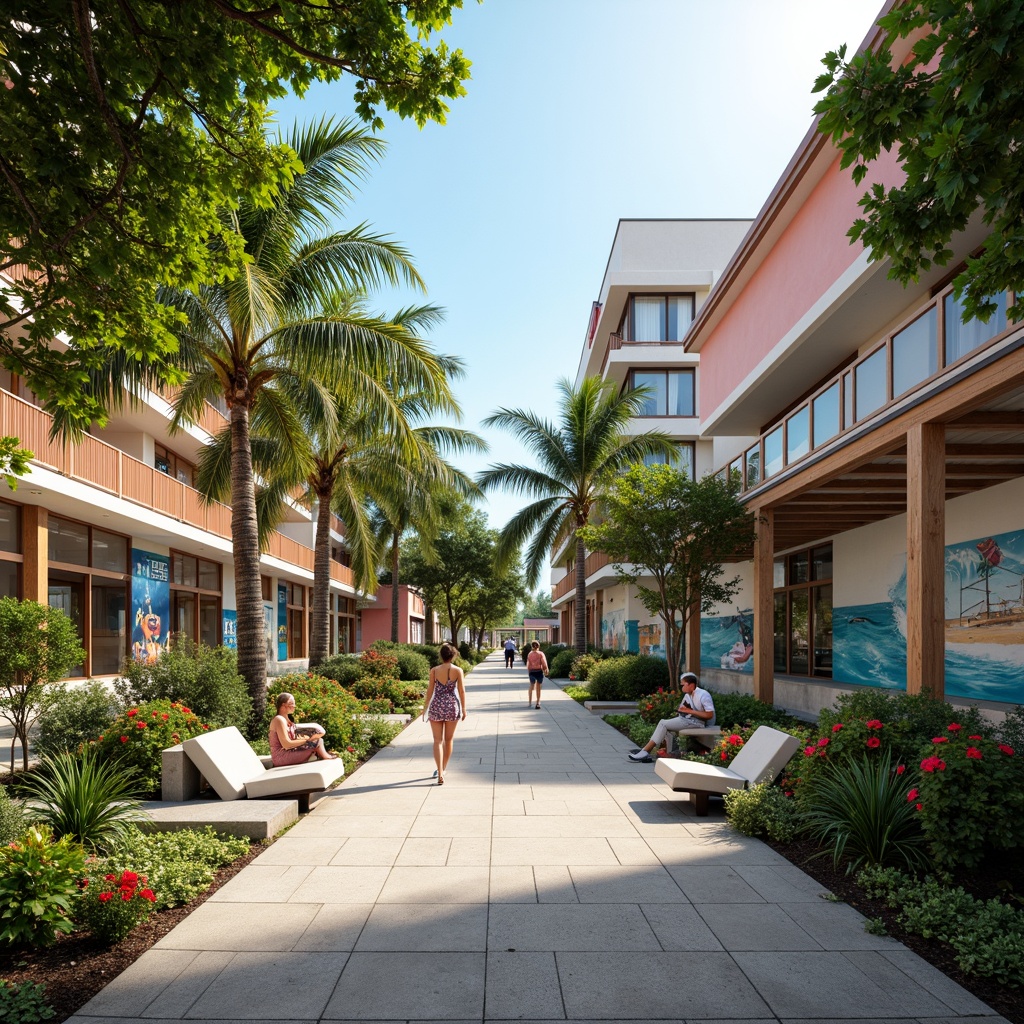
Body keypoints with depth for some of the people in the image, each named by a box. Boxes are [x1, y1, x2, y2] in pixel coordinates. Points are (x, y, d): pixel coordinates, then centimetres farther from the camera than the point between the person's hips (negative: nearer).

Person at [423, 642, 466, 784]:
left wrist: (425, 707, 10)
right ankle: (443, 768, 32)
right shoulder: (458, 670, -5)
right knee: (449, 739, 18)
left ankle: (440, 774, -9)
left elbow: (430, 690, -1)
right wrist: (463, 709, 7)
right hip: (452, 706, 1)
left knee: (438, 740, 2)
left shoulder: (434, 671, -5)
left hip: (436, 706, 0)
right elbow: (461, 691, -3)